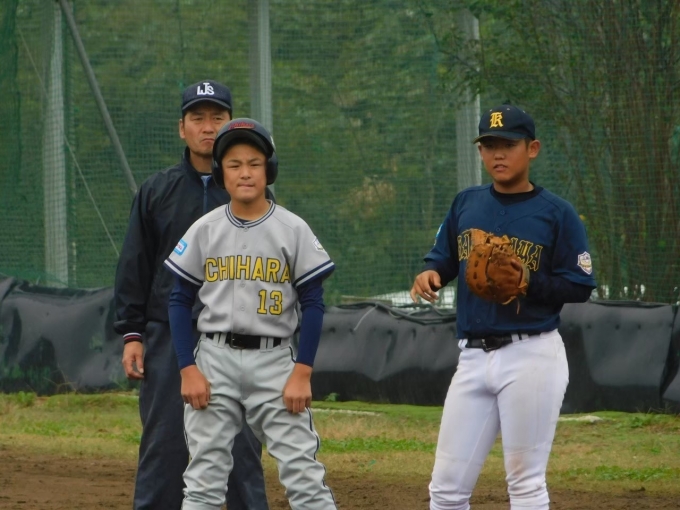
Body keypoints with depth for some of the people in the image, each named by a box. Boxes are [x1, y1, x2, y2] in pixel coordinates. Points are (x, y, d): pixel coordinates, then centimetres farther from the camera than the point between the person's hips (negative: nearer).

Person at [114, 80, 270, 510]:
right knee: (163, 448, 0)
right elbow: (134, 269, 10)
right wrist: (132, 334, 2)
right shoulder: (156, 192, 9)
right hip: (169, 335, 1)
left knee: (242, 451, -1)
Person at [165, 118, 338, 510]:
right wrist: (188, 370, -3)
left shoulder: (293, 230, -1)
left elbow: (313, 304, -1)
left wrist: (302, 373, -9)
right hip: (215, 360, 2)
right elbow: (180, 301, 6)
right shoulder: (205, 230, 4)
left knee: (304, 474, -6)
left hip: (274, 361, -2)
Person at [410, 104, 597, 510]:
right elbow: (444, 258, 18)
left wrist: (527, 282, -19)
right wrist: (430, 274, -5)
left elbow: (580, 286, -4)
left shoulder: (557, 213, -4)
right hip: (474, 356, 5)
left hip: (532, 357, -5)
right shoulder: (466, 203, 10)